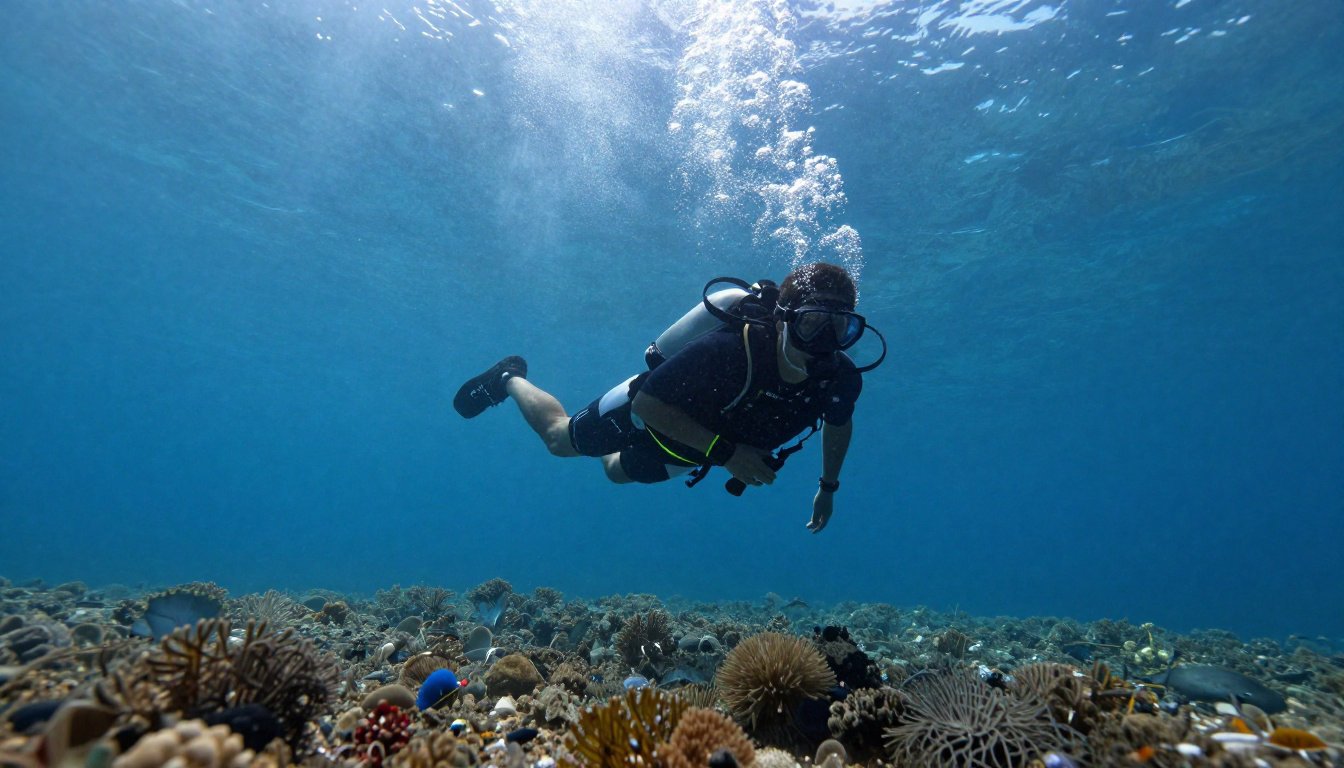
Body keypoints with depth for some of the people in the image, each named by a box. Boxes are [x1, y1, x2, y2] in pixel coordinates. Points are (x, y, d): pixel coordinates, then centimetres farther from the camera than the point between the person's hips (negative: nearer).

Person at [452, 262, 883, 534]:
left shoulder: (841, 379, -25)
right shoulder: (730, 350, -44)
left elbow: (839, 424, 0)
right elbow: (647, 403, -36)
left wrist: (828, 487, 6)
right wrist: (725, 452, -41)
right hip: (648, 411, -5)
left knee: (619, 472, 32)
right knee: (559, 438, 21)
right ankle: (510, 379, 46)